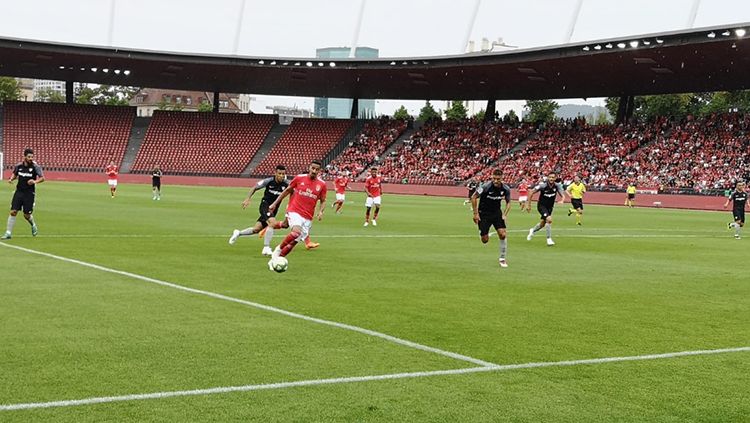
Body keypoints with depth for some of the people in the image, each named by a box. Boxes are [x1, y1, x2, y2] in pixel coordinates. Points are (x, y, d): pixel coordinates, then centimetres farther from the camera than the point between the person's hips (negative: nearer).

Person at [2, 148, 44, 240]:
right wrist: (11, 179, -1)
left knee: (27, 215, 1)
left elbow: (42, 178, -9)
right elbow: (15, 174, 20)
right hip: (19, 192, 2)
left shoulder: (36, 167, -8)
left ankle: (33, 225, 35)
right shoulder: (19, 166, 2)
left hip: (29, 193, -2)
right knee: (13, 212, -6)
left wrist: (35, 181, -27)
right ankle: (8, 233, -1)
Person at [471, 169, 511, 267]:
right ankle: (482, 233, 38)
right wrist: (475, 213, -12)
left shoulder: (506, 189, -11)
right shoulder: (485, 187, -22)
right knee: (484, 240, -2)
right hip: (484, 214, -2)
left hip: (497, 213, 2)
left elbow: (508, 202, 7)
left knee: (503, 234, -15)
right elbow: (473, 197, -11)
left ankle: (502, 258, 1)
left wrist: (505, 214, -7)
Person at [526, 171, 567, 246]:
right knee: (549, 219, -26)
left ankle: (533, 231, 49)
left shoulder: (557, 185, -12)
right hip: (541, 205, -5)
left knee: (542, 224, 17)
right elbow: (532, 193, -12)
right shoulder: (543, 185, -22)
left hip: (550, 207, 5)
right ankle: (549, 239, -14)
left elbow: (563, 195, -13)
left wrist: (562, 200, -37)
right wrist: (529, 204, -8)